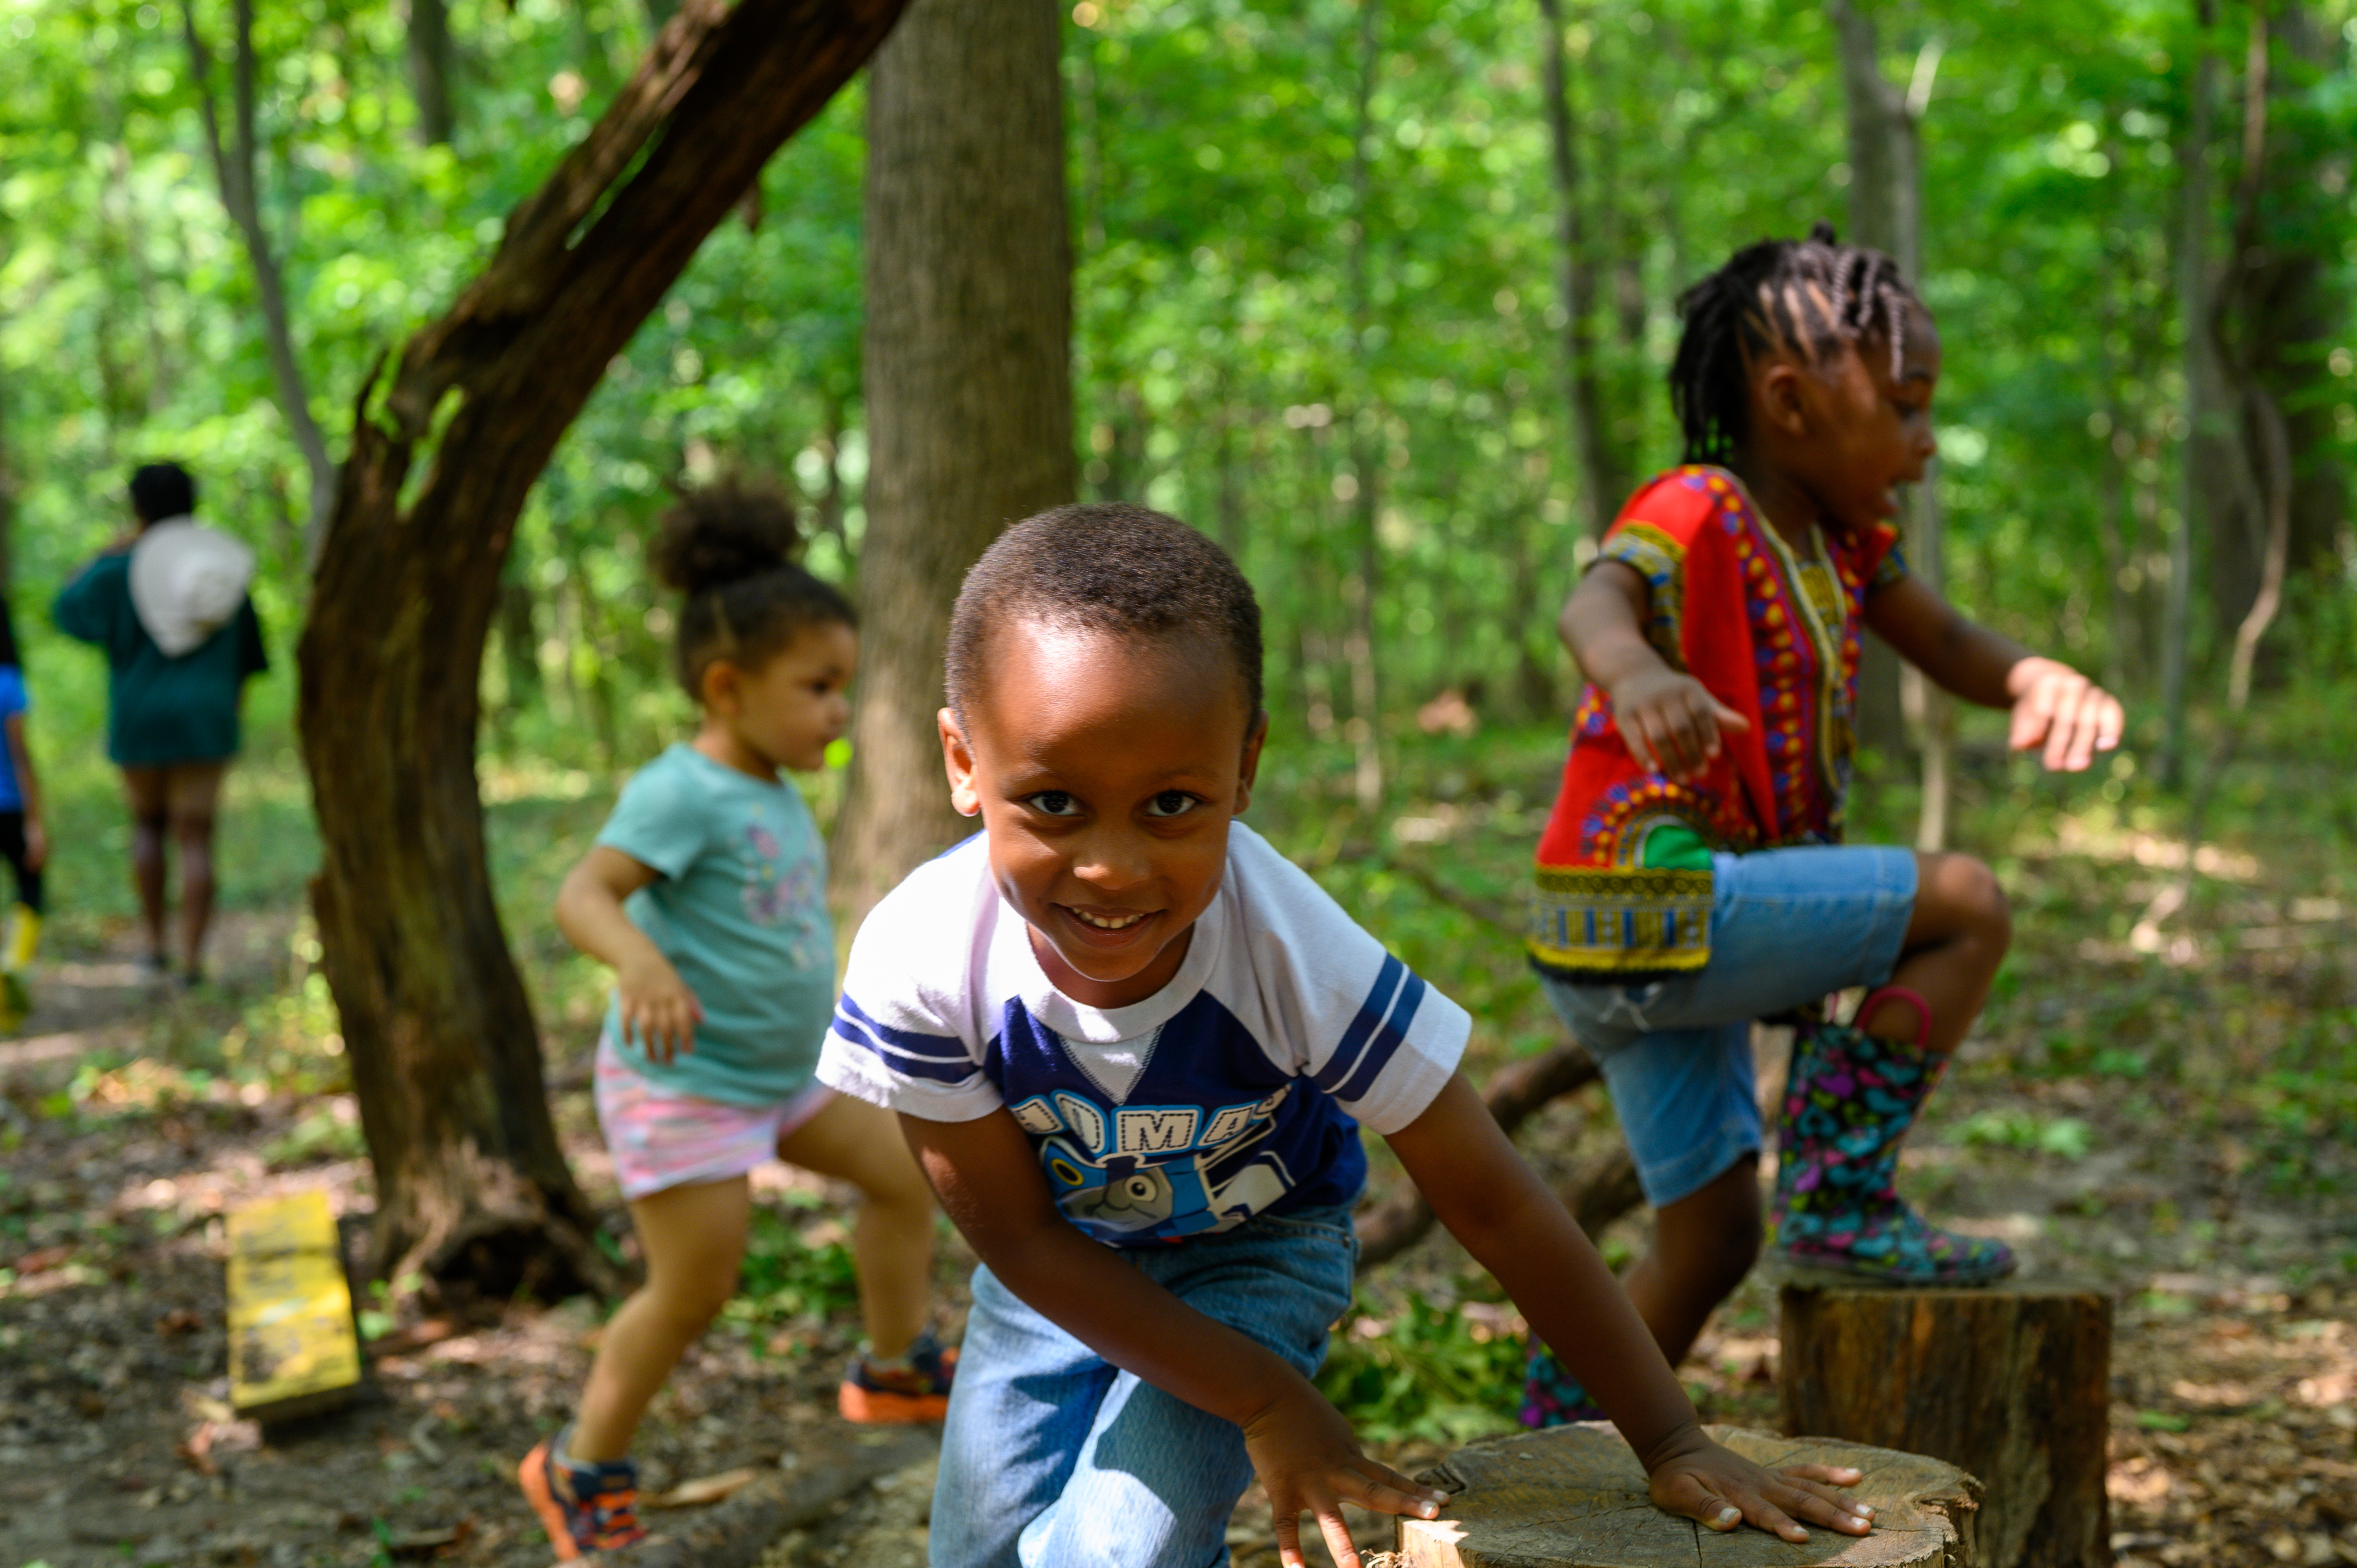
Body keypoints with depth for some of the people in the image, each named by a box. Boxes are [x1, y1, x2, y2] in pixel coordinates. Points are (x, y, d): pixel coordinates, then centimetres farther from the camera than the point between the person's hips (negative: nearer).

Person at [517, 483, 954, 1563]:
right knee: (693, 1291, -6)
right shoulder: (683, 792, -21)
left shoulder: (775, 794, 7)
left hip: (782, 1071, 9)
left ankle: (896, 1370, 30)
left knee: (902, 1172, 13)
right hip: (683, 1081, -9)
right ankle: (584, 1467, 13)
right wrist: (640, 959, -53)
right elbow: (583, 893, -33)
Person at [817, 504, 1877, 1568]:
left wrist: (1672, 1445, -20)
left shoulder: (1293, 953, -36)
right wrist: (1265, 1403, -19)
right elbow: (1015, 1236, -19)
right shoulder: (921, 962, -32)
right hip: (1062, 1261, 2)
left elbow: (1494, 1208, -25)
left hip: (1256, 1249, -2)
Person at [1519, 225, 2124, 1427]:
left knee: (1710, 1242, 15)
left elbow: (1946, 645, 10)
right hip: (1647, 907, -9)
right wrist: (1638, 673, -60)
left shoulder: (1840, 537, 12)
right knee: (1965, 905, -12)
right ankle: (1838, 1204, -8)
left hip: (1689, 931, 9)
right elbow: (1593, 605, -34)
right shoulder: (1695, 516, -15)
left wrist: (2045, 684, -15)